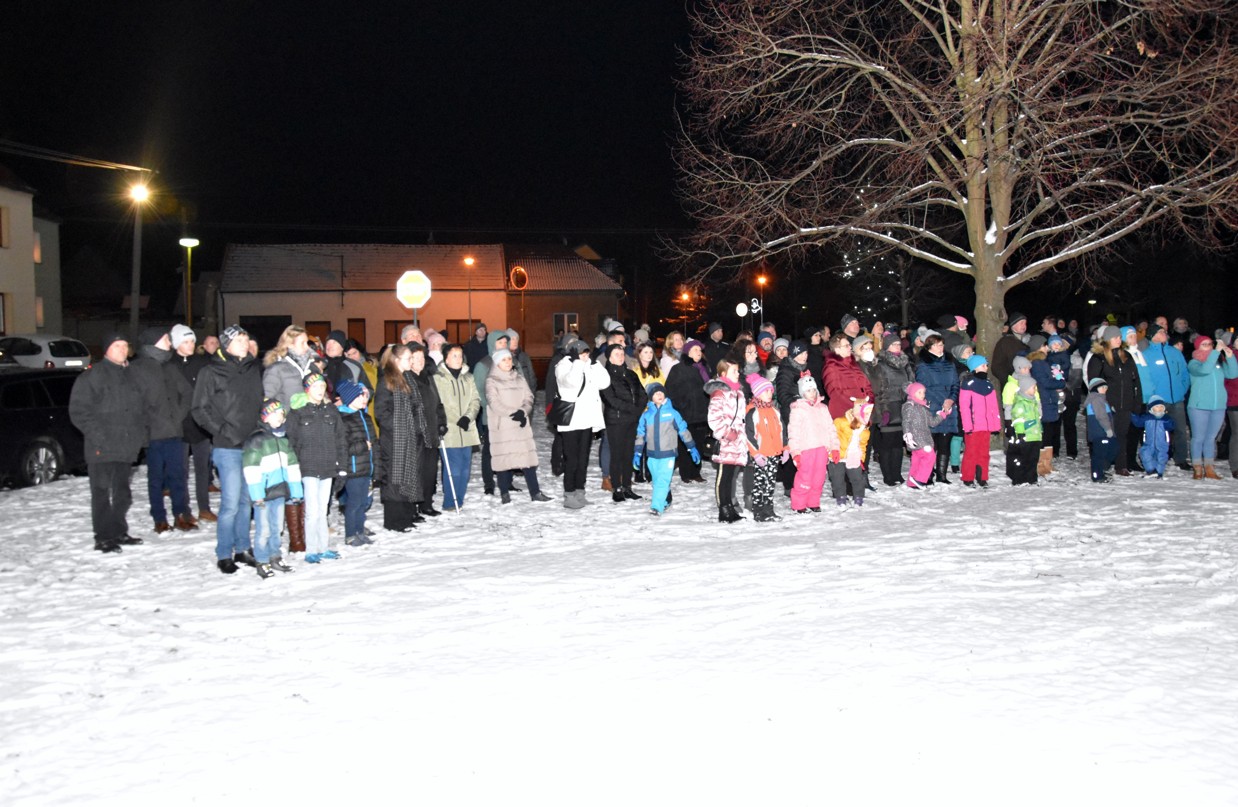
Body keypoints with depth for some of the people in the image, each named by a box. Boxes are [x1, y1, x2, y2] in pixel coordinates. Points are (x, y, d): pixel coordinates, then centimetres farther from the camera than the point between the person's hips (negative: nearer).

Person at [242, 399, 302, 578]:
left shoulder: (284, 439, 13)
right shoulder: (256, 439, -9)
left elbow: (292, 465, 16)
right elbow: (251, 468, -15)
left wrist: (295, 490, 12)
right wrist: (256, 493, -18)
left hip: (279, 491, 7)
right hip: (264, 493, -7)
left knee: (276, 527, 15)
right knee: (263, 529, -2)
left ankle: (275, 557, 28)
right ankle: (262, 562, 8)